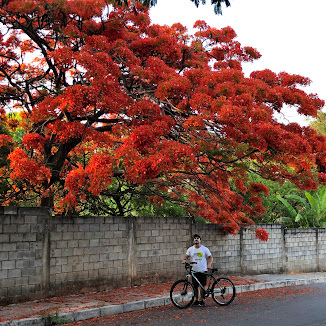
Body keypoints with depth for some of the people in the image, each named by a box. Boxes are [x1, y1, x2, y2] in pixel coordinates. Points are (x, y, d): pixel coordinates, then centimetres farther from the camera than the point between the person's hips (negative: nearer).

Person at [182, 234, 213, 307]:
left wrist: (209, 264, -16)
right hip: (194, 271, 2)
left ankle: (201, 300, 12)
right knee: (195, 286, 7)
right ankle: (196, 300, 20)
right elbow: (186, 256, 4)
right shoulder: (190, 249, 6)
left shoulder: (205, 249, 1)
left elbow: (210, 257, 1)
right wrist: (184, 260, -19)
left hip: (203, 271, -2)